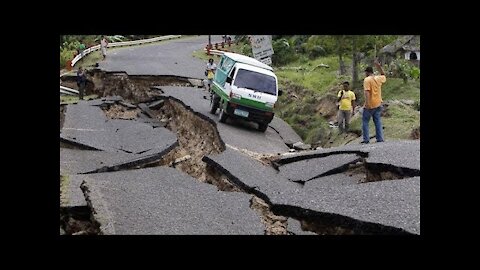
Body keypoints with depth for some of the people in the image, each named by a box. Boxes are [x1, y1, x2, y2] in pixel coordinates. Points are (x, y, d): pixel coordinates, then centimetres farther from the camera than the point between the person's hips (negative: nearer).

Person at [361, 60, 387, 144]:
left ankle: (366, 139, -1)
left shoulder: (367, 79, -11)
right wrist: (379, 67, 25)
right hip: (378, 104, 6)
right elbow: (384, 76, 31)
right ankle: (380, 138, 7)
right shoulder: (379, 79, 7)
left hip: (369, 105, -6)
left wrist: (367, 103, -27)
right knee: (378, 122, 10)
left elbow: (367, 91, -22)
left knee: (365, 122, 3)